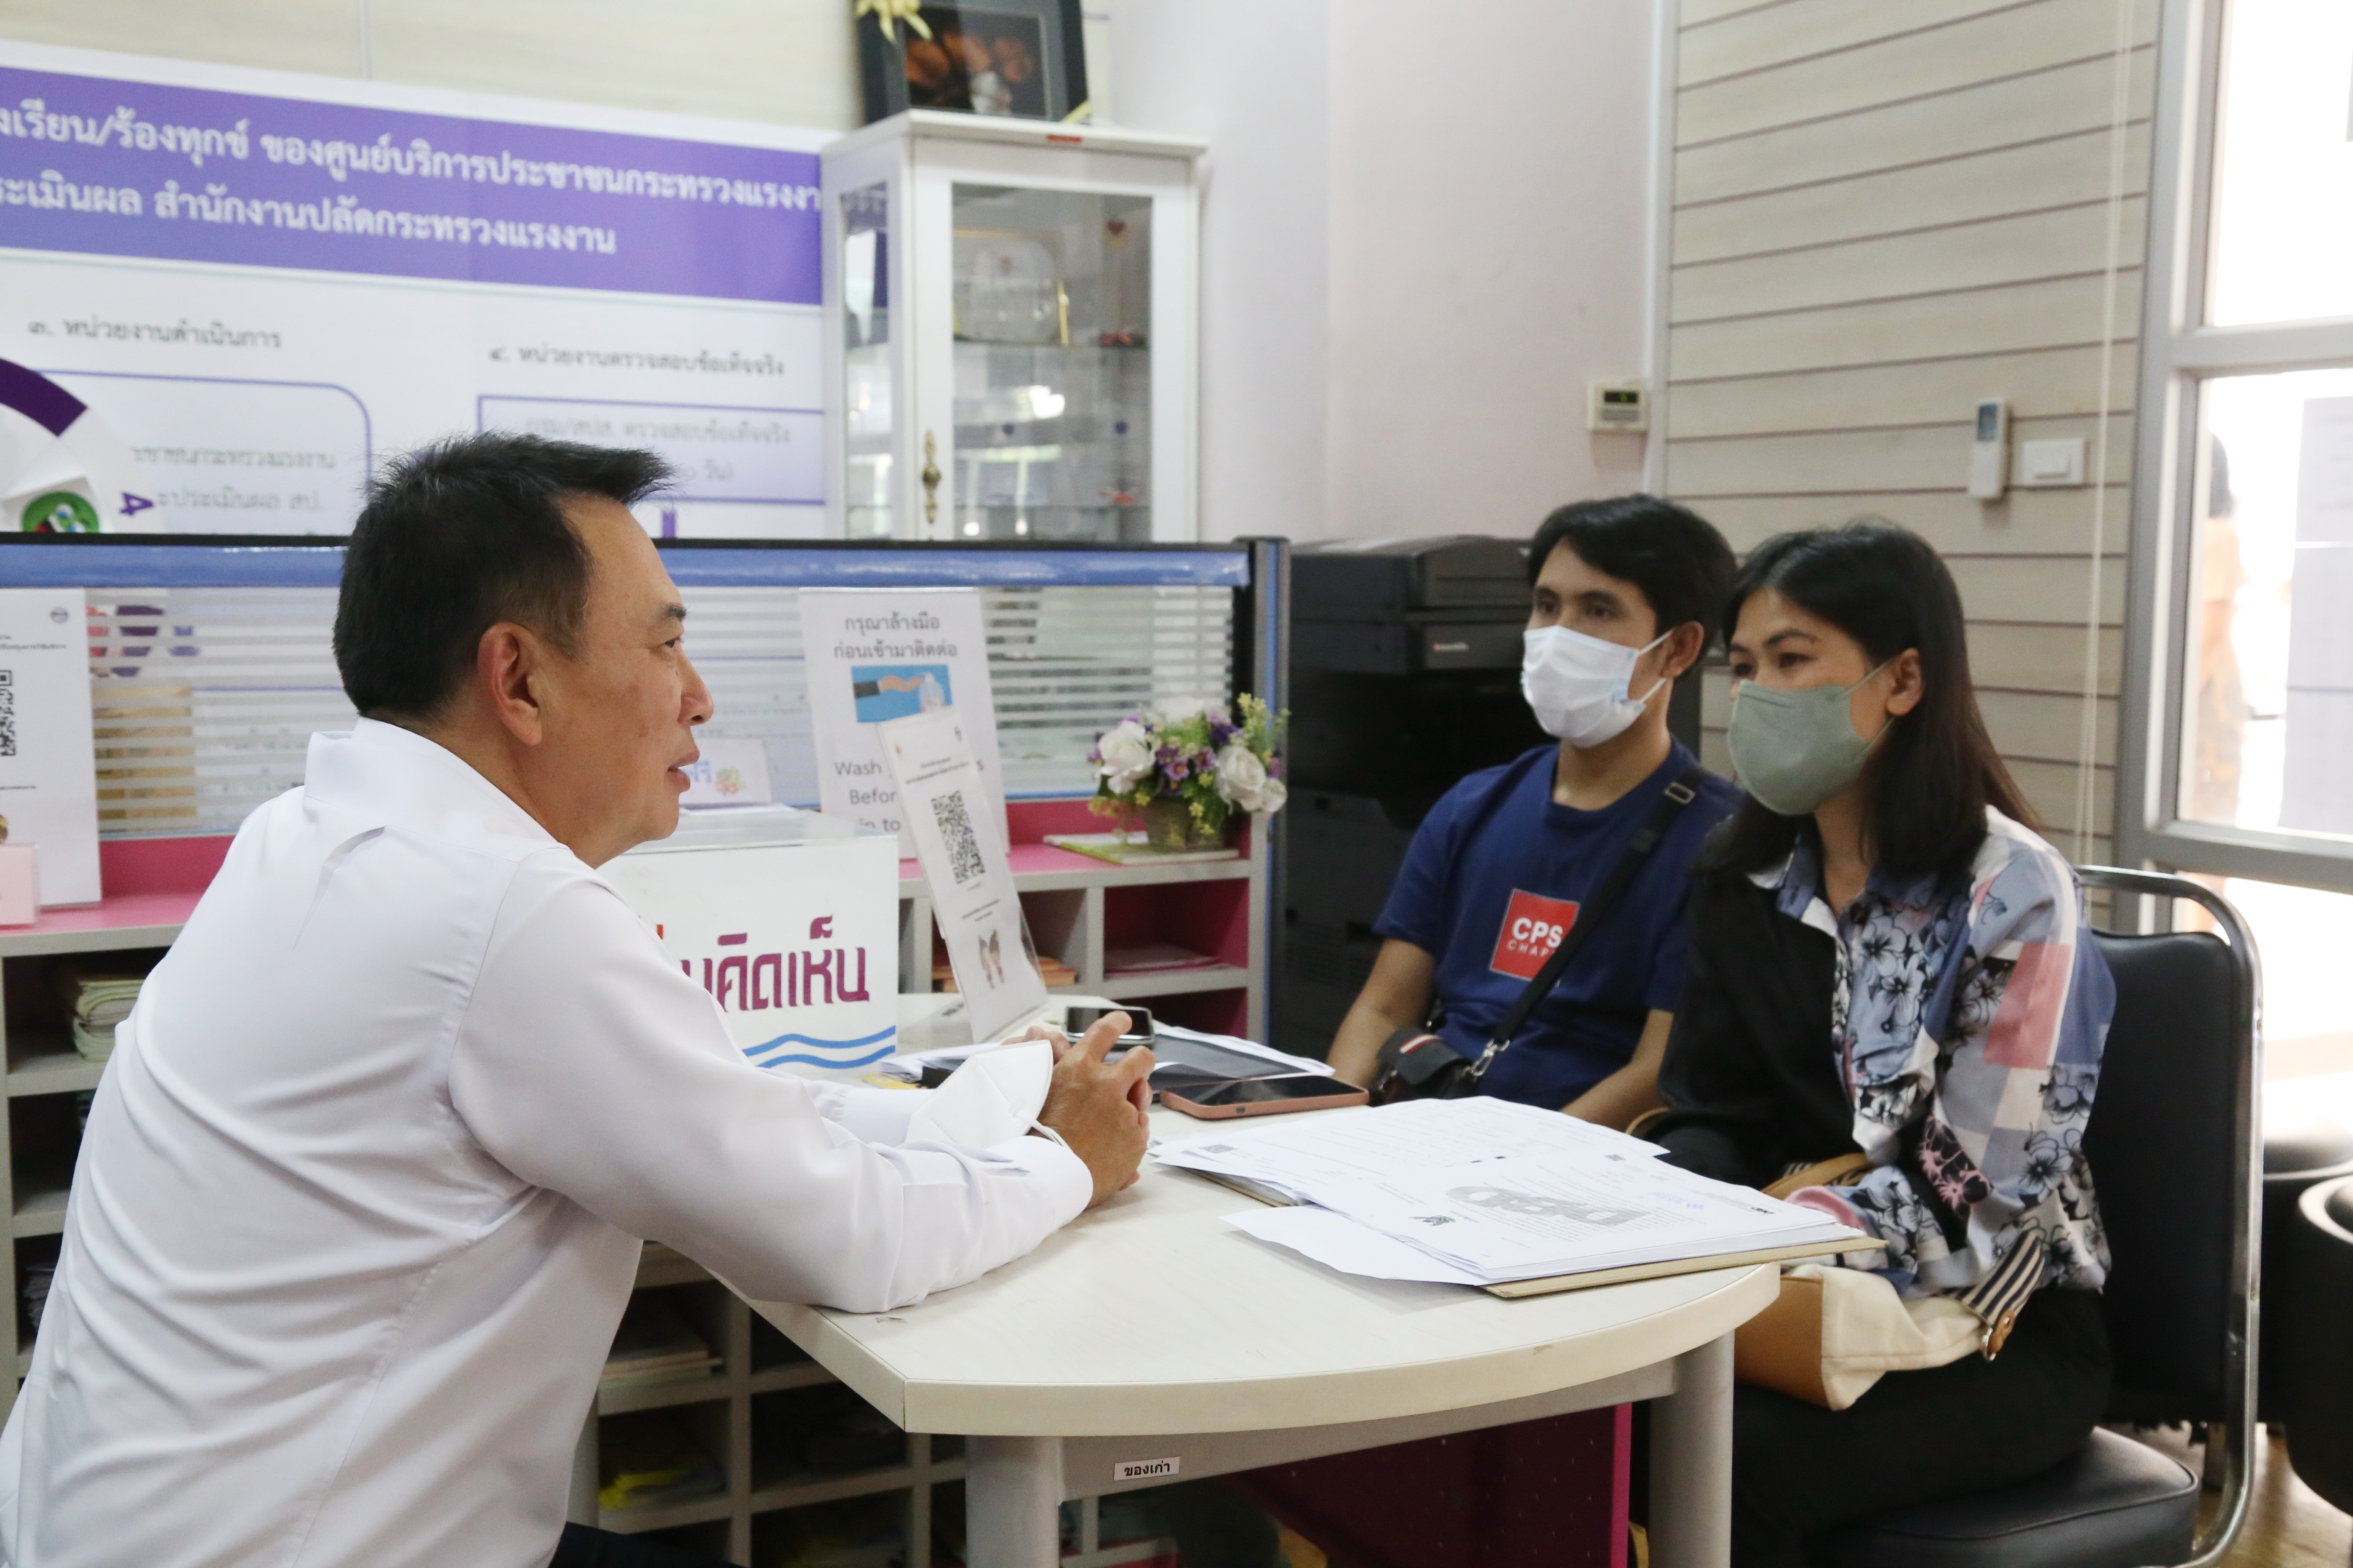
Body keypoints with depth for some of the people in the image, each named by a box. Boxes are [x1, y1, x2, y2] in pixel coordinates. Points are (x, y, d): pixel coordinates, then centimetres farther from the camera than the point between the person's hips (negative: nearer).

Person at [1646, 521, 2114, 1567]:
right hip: (1813, 1287, 5)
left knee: (1737, 1460, -31)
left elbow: (1973, 1192, -18)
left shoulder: (2011, 892, -13)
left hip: (1997, 1326, -5)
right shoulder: (1747, 881, 7)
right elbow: (1709, 1122, 6)